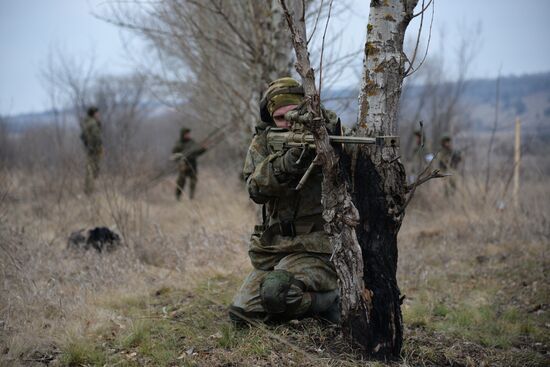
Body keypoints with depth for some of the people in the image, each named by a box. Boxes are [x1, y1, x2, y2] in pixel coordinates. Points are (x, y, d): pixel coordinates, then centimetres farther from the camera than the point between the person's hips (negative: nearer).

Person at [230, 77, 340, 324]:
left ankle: (330, 300, -1)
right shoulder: (263, 143, 3)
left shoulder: (327, 131, -4)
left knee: (276, 291, -30)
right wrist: (289, 162, -31)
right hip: (272, 252, 5)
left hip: (316, 250, -5)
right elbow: (256, 188, -14)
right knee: (239, 313, 4)